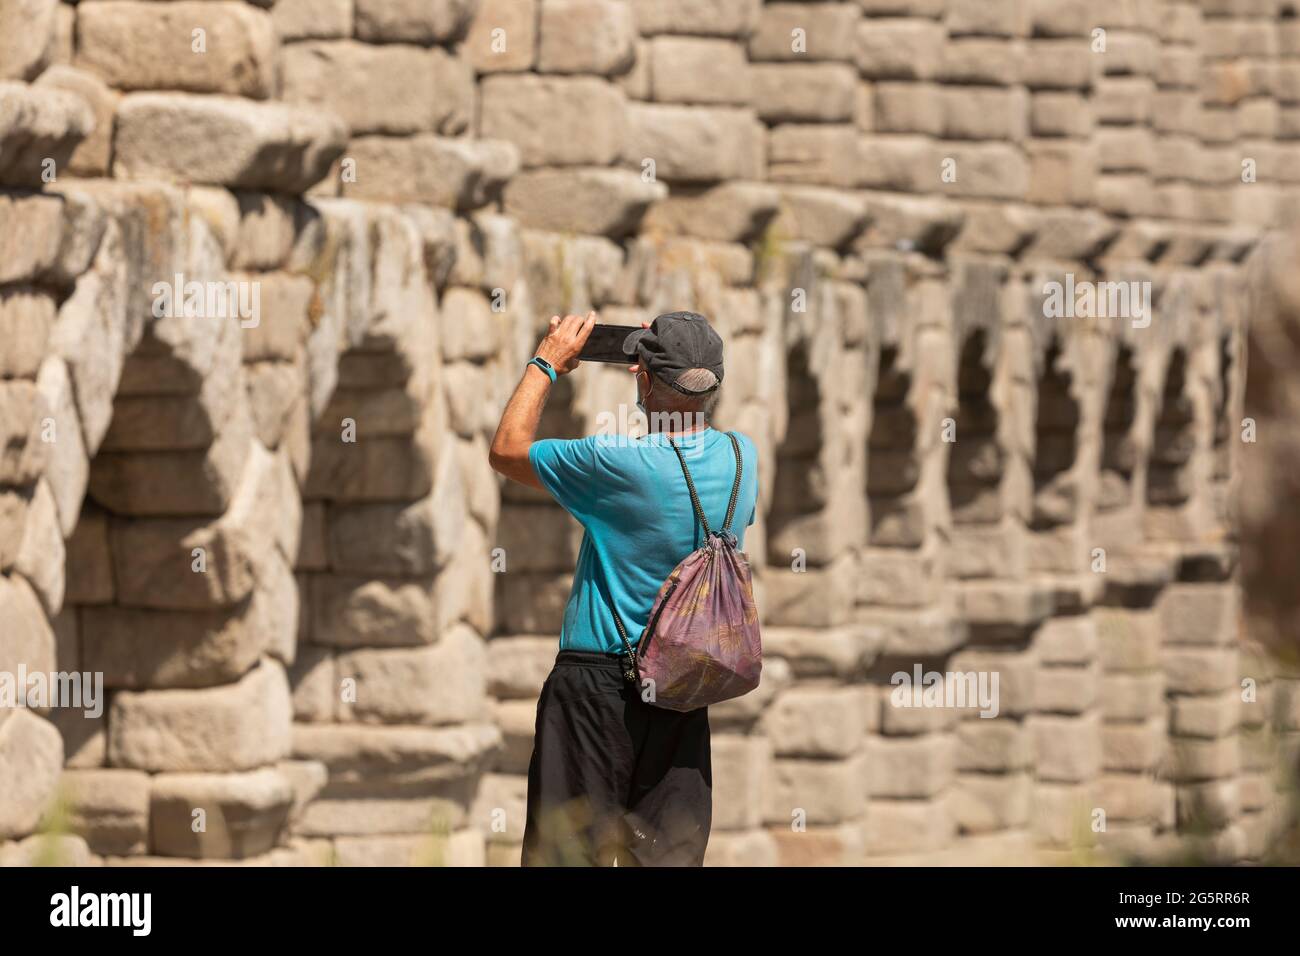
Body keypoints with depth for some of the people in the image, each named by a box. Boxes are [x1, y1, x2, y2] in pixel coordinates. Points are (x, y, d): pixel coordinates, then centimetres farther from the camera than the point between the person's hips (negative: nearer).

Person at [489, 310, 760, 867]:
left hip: (599, 682, -5)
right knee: (671, 856, 7)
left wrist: (547, 362, 6)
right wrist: (662, 361, 24)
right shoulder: (742, 458, -2)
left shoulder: (617, 465, -18)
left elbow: (507, 450, -3)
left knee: (568, 852, 0)